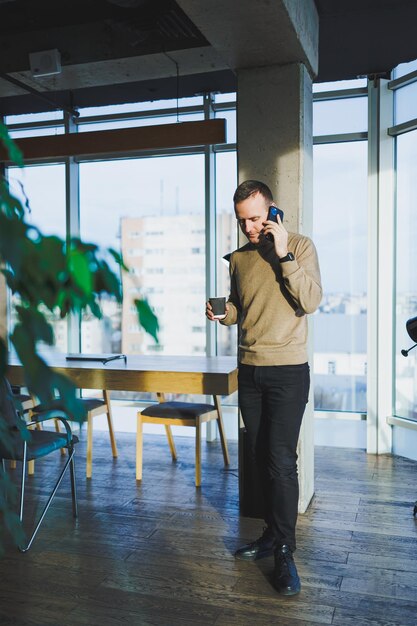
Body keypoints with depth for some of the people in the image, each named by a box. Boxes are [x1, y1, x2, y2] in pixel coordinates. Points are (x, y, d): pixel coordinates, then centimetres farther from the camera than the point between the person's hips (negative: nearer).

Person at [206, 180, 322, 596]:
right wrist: (220, 311, -4)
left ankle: (284, 552, 5)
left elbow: (310, 301, -15)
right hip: (250, 370, 5)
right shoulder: (239, 258, 10)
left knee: (281, 461, -7)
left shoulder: (300, 247, -4)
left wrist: (283, 255, -19)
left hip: (288, 371, -5)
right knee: (260, 459, 10)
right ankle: (273, 533, 25)